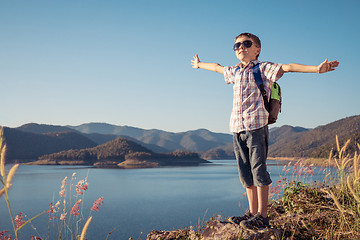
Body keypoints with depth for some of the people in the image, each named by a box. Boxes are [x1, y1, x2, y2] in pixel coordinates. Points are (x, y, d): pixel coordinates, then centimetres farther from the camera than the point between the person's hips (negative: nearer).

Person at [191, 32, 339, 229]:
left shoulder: (263, 68, 1)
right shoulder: (234, 72, 20)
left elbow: (287, 67, -13)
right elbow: (217, 67, 39)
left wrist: (317, 69, -26)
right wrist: (199, 64, 57)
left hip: (256, 126, -6)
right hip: (237, 128, 6)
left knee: (258, 170, -6)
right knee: (245, 172, 8)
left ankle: (262, 216, 0)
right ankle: (252, 212, 17)